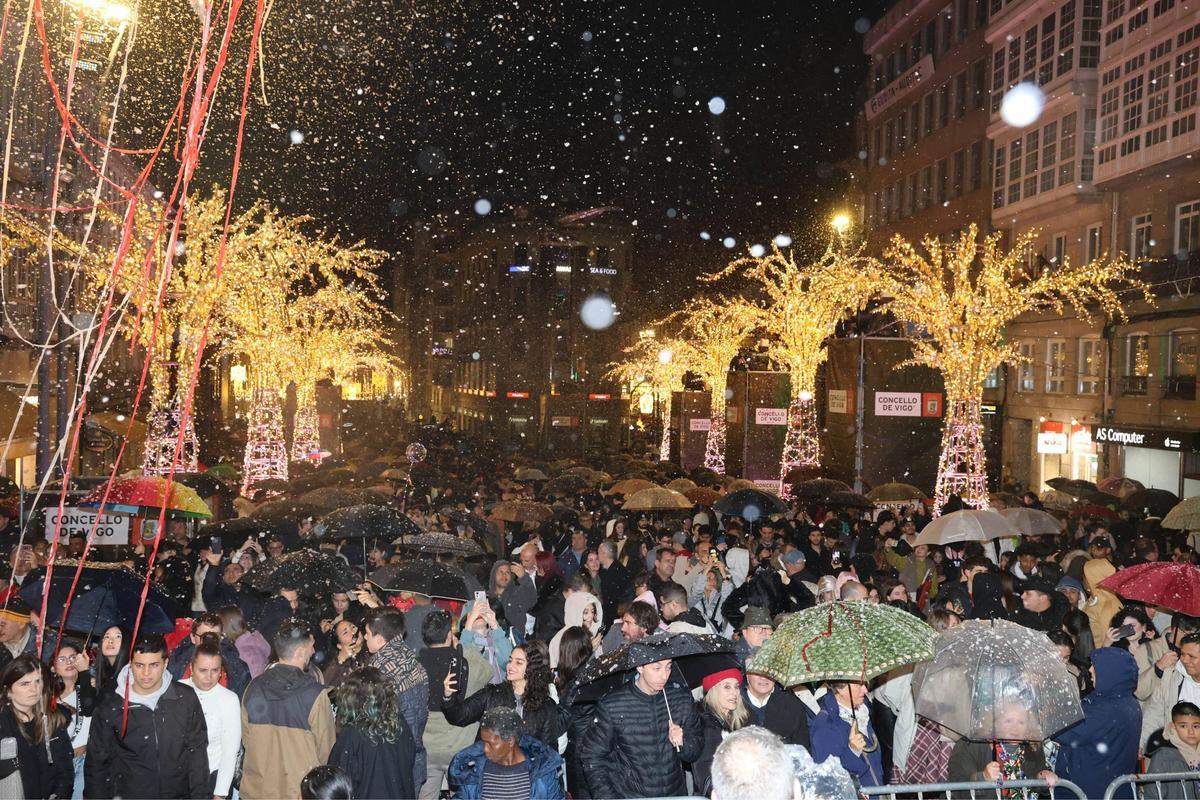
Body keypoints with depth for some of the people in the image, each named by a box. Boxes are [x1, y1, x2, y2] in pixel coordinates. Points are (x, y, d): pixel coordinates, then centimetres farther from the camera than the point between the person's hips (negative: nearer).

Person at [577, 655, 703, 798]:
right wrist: (606, 796, -14)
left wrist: (682, 743, -19)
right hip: (628, 794, -3)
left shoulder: (682, 698, -7)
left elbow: (696, 751, 2)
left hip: (676, 793, 3)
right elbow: (592, 756, -6)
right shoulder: (612, 706, -15)